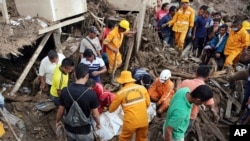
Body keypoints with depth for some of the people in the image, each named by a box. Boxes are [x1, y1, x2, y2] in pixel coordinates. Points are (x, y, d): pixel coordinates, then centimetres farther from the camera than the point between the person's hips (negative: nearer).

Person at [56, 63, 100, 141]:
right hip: (84, 131, -3)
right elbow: (95, 114, -12)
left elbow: (60, 110, -3)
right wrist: (98, 123, 8)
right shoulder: (91, 94, -25)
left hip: (69, 129, 3)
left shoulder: (65, 91, -15)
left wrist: (57, 121, 18)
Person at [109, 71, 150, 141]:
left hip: (131, 122, -3)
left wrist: (110, 110, 28)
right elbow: (148, 103, 5)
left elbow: (111, 109, 5)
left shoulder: (121, 92, -8)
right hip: (143, 121, 3)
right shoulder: (142, 88, -2)